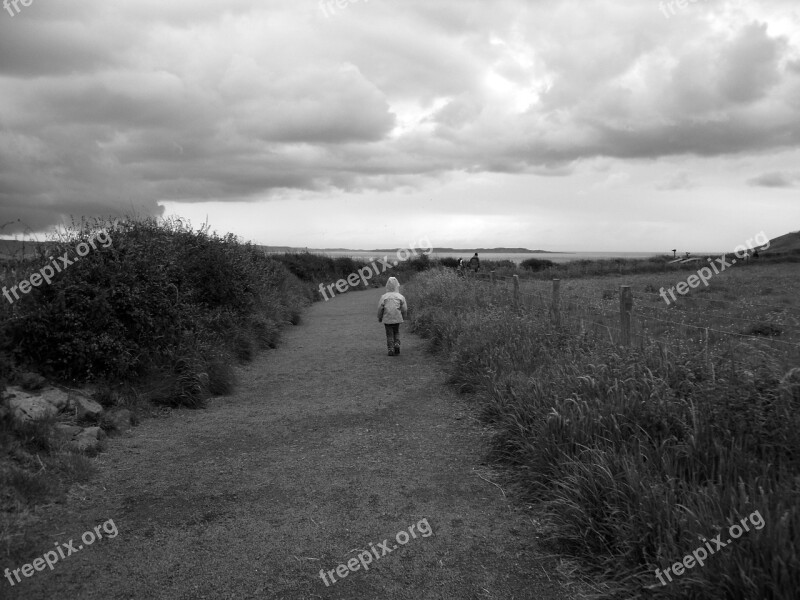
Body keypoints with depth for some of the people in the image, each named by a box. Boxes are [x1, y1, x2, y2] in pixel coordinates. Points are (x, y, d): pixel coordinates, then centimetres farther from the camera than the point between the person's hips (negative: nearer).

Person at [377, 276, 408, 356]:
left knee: (389, 334, 6)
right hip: (397, 318, 1)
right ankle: (397, 344, 1)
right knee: (396, 332, 19)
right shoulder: (400, 297, -3)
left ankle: (391, 349, 2)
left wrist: (379, 317, 10)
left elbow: (380, 308, -3)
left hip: (387, 319, -1)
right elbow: (404, 308, 0)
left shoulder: (384, 297, -6)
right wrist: (404, 316, 17)